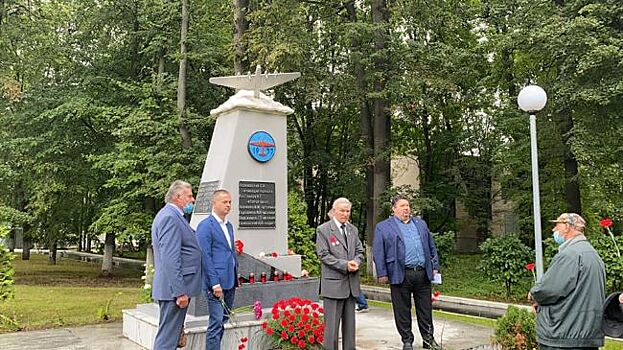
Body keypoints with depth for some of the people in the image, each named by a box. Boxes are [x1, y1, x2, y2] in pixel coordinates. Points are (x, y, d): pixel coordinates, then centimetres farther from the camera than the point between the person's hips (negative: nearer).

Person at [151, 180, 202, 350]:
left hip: (175, 287, 11)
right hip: (174, 288, -11)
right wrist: (180, 292, -23)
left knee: (171, 334, 17)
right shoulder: (170, 217, -17)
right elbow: (170, 259, -23)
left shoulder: (172, 215, 16)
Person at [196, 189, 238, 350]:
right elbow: (205, 256, -14)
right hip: (217, 282, -8)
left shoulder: (229, 225, 16)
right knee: (216, 323, -6)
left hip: (230, 282, 8)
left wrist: (235, 276, 15)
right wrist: (215, 283, -18)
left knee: (223, 321, 14)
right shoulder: (205, 226, -10)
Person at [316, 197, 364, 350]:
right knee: (331, 324, -3)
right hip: (333, 283, -6)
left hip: (351, 283, 6)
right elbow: (323, 255, -10)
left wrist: (356, 262, -6)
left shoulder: (353, 230, 14)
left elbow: (359, 251, 17)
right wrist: (344, 265, -16)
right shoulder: (323, 230, -5)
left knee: (350, 323, 13)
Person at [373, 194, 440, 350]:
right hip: (400, 275, -4)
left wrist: (435, 266, 11)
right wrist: (382, 273, -8)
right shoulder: (383, 227, 1)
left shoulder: (421, 224, 16)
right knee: (402, 311, 5)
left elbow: (431, 247, 19)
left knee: (425, 309, 10)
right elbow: (378, 252, -3)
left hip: (423, 273, 4)